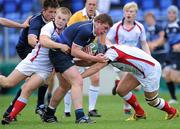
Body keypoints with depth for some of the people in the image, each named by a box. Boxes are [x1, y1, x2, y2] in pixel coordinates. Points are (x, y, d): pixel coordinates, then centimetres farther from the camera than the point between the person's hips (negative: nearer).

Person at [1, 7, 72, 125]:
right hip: (33, 61, -3)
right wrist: (60, 46, -40)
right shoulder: (49, 27, -16)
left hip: (45, 68, 3)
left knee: (27, 89, -13)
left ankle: (11, 117, -7)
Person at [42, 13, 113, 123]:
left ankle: (48, 114, 31)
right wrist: (94, 58, -21)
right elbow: (75, 51, -24)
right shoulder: (85, 30, -24)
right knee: (78, 82, -20)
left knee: (65, 86, 20)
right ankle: (80, 116, -26)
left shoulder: (90, 30, 7)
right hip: (59, 53, -11)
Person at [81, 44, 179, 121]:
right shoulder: (112, 50, -2)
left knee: (152, 101, 4)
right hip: (139, 71, 9)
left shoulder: (112, 52, -28)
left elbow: (96, 68, -39)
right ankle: (139, 113, 17)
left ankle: (172, 112, 31)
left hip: (151, 70, -9)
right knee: (121, 90, 0)